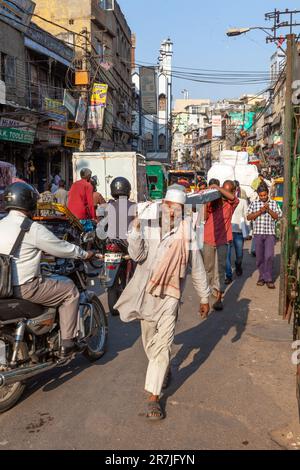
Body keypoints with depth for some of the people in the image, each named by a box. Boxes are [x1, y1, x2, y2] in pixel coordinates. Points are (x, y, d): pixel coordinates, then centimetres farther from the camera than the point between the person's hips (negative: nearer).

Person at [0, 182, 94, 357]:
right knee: (70, 290, 5)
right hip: (25, 289, -9)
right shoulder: (33, 228, -15)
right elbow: (61, 248, -8)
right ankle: (67, 343, 5)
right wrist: (85, 254, 9)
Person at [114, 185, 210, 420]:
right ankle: (164, 371, 47)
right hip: (146, 293, 3)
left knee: (162, 345, -10)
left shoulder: (187, 232, -4)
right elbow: (138, 255, -14)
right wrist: (136, 230, -28)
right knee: (150, 342, 19)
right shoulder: (149, 227, -3)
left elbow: (197, 267, 4)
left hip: (170, 295, -3)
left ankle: (154, 398, -3)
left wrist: (204, 297, 8)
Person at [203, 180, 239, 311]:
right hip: (208, 238, 3)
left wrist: (217, 187, -25)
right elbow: (205, 217, 0)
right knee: (208, 267, 16)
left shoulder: (232, 202, -3)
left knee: (220, 268, -8)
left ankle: (219, 298, -9)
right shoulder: (213, 200, 2)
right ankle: (211, 288, 39)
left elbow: (232, 197, -27)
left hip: (222, 240, -3)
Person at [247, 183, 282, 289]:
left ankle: (269, 279, -4)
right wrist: (260, 211, -12)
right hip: (258, 233, 1)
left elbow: (277, 217, 2)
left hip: (270, 233, -1)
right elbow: (249, 217, 0)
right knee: (259, 257, 5)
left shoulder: (274, 203, 8)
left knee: (269, 256, -11)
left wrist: (269, 210, -13)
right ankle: (262, 277, 18)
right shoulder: (254, 204, 8)